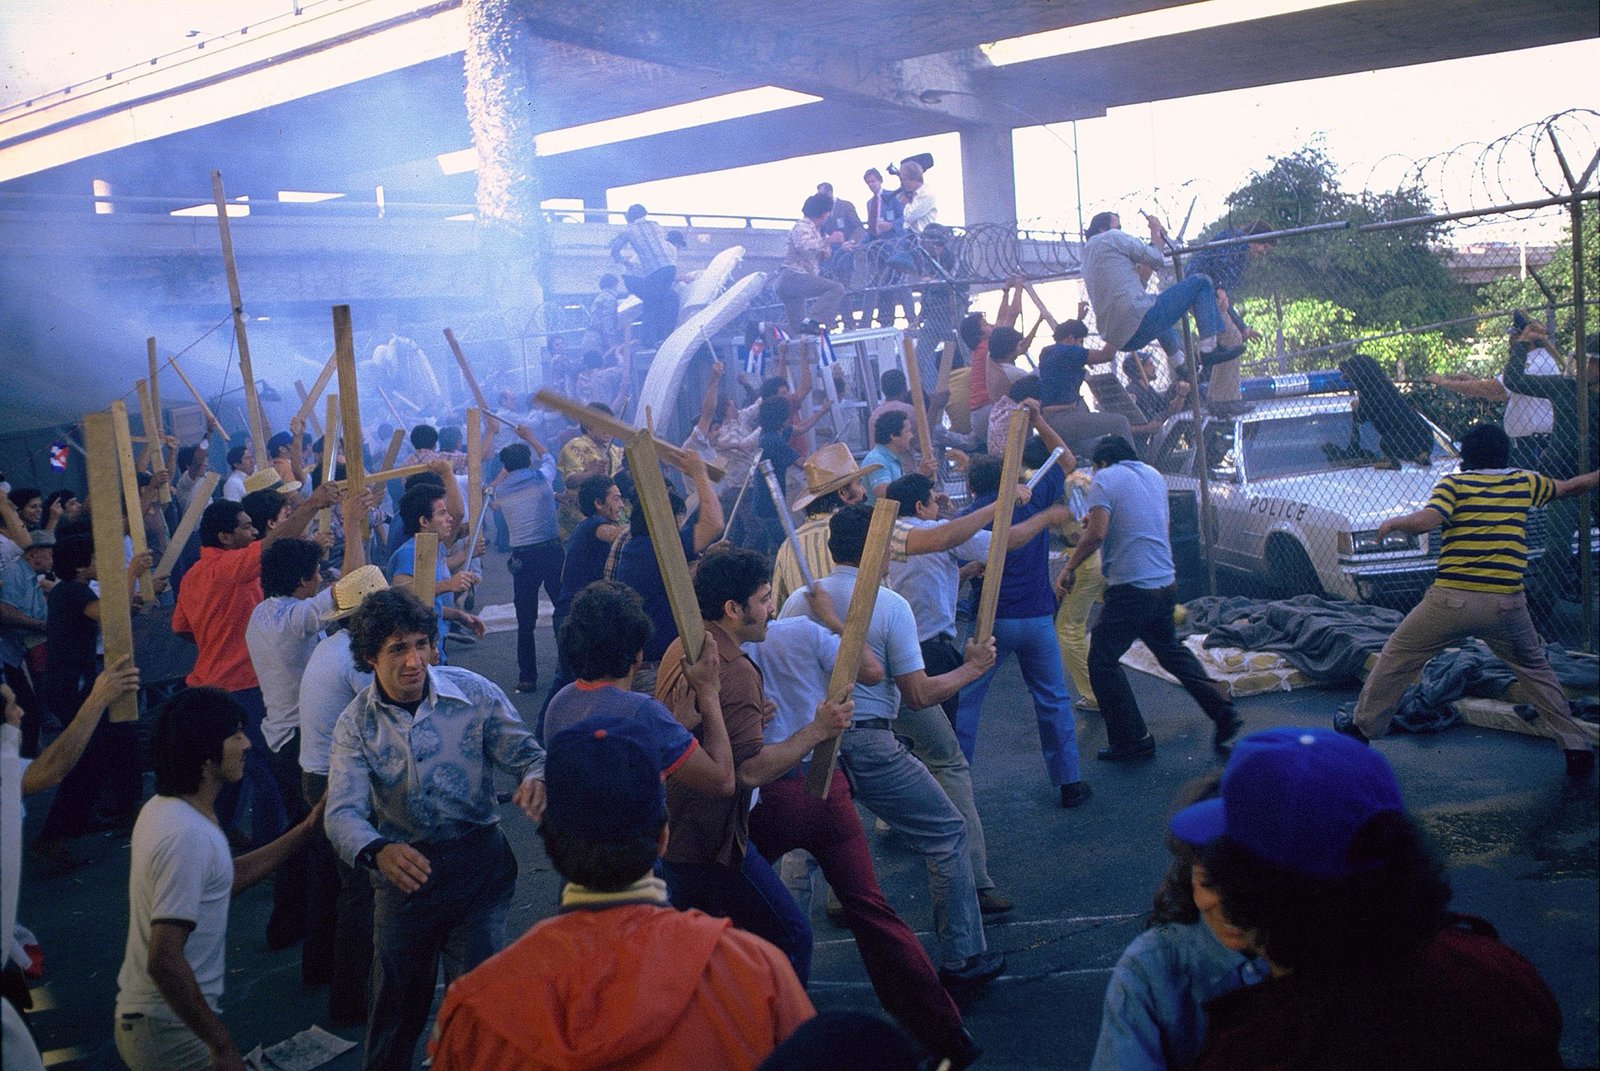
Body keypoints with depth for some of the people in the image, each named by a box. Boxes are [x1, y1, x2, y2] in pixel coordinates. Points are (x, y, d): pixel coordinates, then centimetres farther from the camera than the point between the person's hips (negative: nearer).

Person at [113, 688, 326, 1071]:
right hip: (172, 1030, -9)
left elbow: (225, 879, 16)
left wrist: (308, 828, 12)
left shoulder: (162, 808, 3)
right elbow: (164, 960, -30)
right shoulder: (188, 835, -27)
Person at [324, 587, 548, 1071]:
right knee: (396, 998, 16)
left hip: (478, 862, -1)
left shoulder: (475, 694, -12)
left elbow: (526, 753, -9)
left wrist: (535, 778, -35)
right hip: (405, 867, 2)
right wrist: (378, 851, -40)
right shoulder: (356, 724, -8)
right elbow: (343, 813, -17)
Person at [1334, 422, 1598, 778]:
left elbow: (1425, 521, -16)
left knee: (1397, 656, 14)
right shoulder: (1525, 483, 12)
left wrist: (1394, 522, 2)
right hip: (1506, 605, 3)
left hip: (1451, 599, -2)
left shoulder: (1454, 483, 2)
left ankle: (1363, 726, 19)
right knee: (1535, 669, 21)